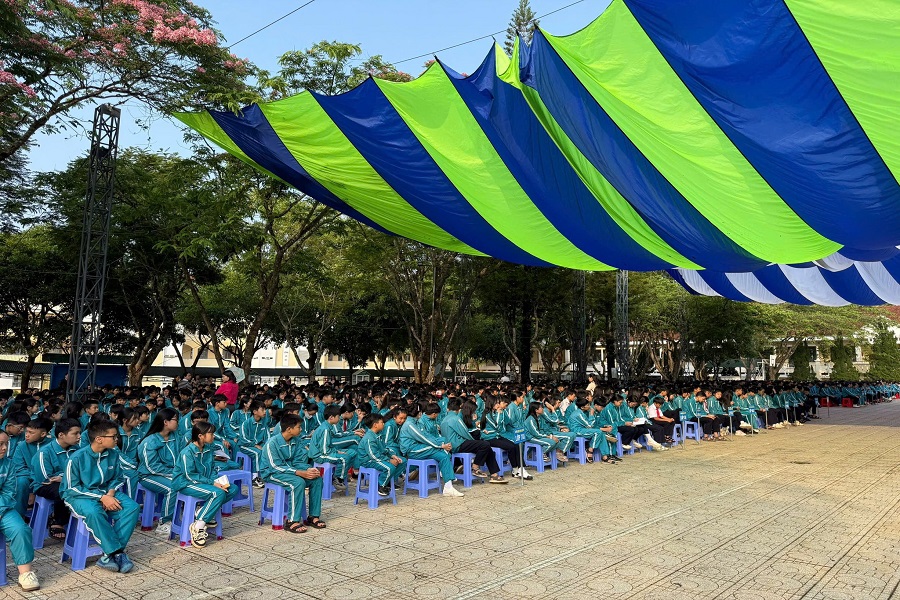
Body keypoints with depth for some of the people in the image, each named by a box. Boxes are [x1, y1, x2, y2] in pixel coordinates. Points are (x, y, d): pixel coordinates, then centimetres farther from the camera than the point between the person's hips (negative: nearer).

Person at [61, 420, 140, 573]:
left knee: (133, 507, -21)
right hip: (79, 495, -5)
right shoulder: (77, 458, -16)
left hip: (106, 492, 5)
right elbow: (72, 488, -14)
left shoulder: (113, 454, -1)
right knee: (93, 512, -38)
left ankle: (109, 554, -22)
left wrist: (110, 493, -12)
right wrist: (101, 497, -21)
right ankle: (119, 553, -27)